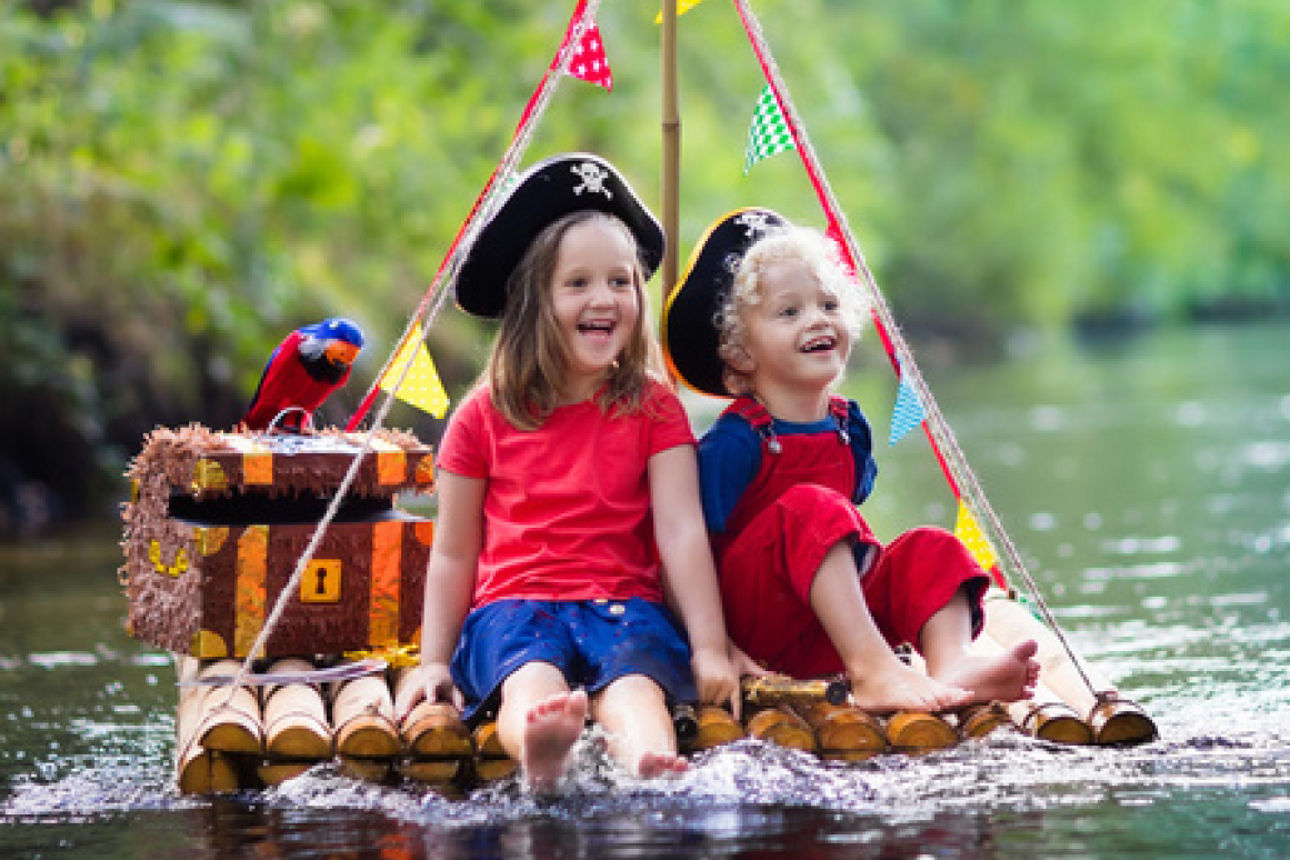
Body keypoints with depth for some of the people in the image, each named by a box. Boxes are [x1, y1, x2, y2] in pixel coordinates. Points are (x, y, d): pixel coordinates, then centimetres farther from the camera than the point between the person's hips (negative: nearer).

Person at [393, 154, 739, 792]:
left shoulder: (653, 408, 9)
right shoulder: (483, 417, 9)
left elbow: (681, 530, 1)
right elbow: (454, 553, 15)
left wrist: (709, 648, -6)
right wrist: (434, 661, 10)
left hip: (624, 602, 1)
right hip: (513, 603, 0)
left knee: (633, 678, -36)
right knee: (531, 679, -38)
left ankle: (653, 764, -69)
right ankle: (541, 750, -72)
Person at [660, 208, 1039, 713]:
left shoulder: (849, 428, 10)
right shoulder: (734, 442, -11)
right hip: (757, 624, -7)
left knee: (932, 548, -11)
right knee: (808, 506, -29)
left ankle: (952, 664, -39)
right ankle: (873, 672, -42)